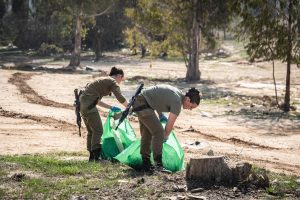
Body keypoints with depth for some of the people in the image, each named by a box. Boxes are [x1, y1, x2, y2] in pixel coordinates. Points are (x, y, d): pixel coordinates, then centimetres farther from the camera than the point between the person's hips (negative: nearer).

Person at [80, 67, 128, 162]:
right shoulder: (113, 82, -2)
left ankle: (92, 156, 20)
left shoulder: (104, 80, 24)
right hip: (88, 104, -10)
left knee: (91, 130, 16)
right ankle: (96, 157, -8)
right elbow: (121, 98, -12)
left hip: (82, 102, 10)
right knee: (98, 130, -6)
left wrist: (111, 107, 26)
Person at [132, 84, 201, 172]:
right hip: (143, 105, -11)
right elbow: (170, 124, -13)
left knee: (146, 134, 16)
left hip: (138, 102, 11)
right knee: (158, 132, -12)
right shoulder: (177, 102, -18)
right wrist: (165, 137, 4)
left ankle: (146, 165, 22)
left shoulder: (178, 93, 10)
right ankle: (158, 165, -12)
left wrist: (160, 115, 20)